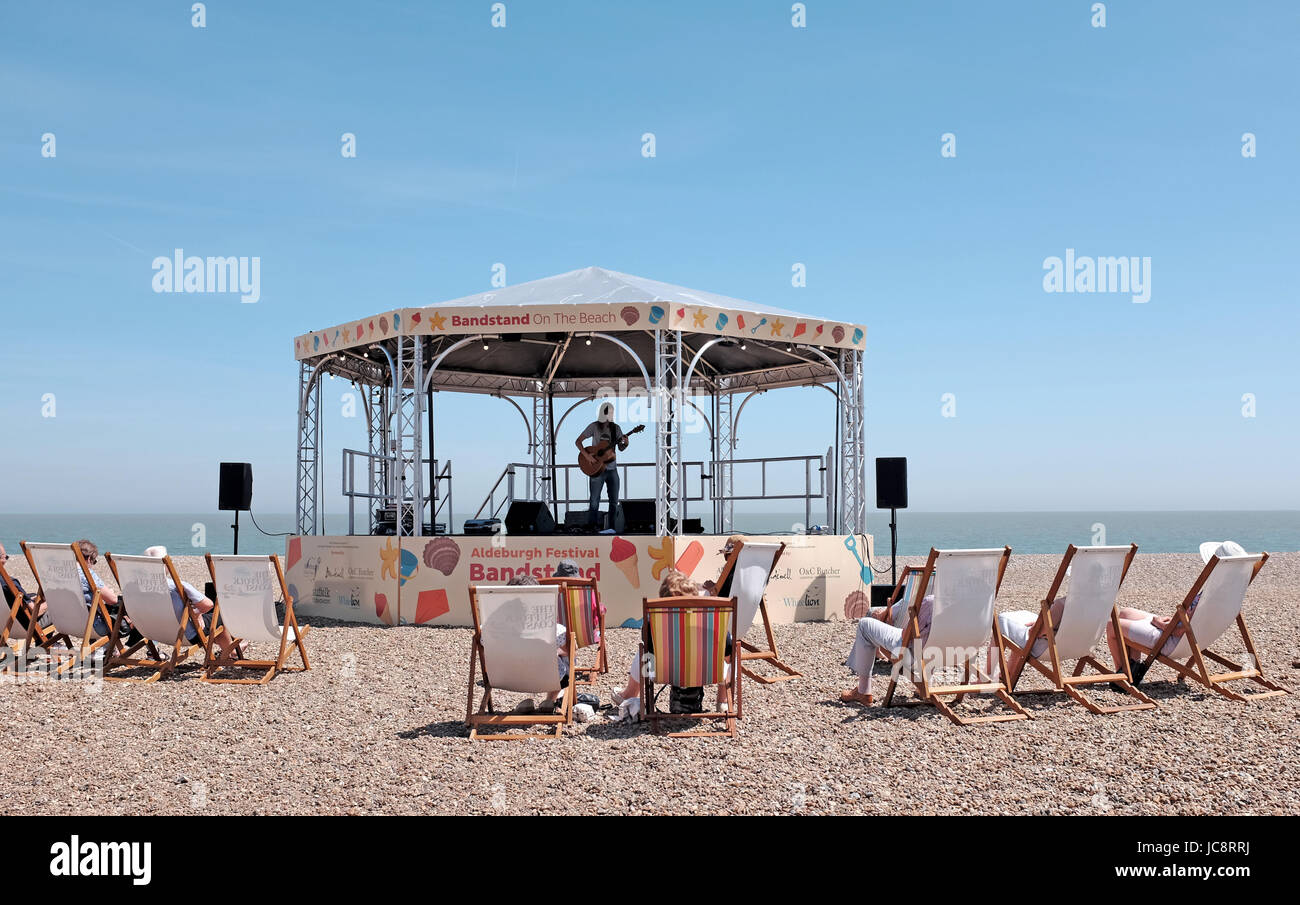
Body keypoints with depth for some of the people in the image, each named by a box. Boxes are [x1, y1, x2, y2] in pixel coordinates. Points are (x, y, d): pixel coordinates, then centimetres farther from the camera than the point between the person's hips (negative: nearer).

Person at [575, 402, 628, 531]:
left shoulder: (616, 428, 7)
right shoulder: (594, 426, -4)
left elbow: (621, 448, 9)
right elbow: (577, 441, -5)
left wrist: (625, 443, -14)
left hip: (612, 468, 4)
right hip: (596, 468, -4)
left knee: (614, 501, 6)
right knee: (594, 501, -2)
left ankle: (612, 528, 17)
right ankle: (591, 527, 11)